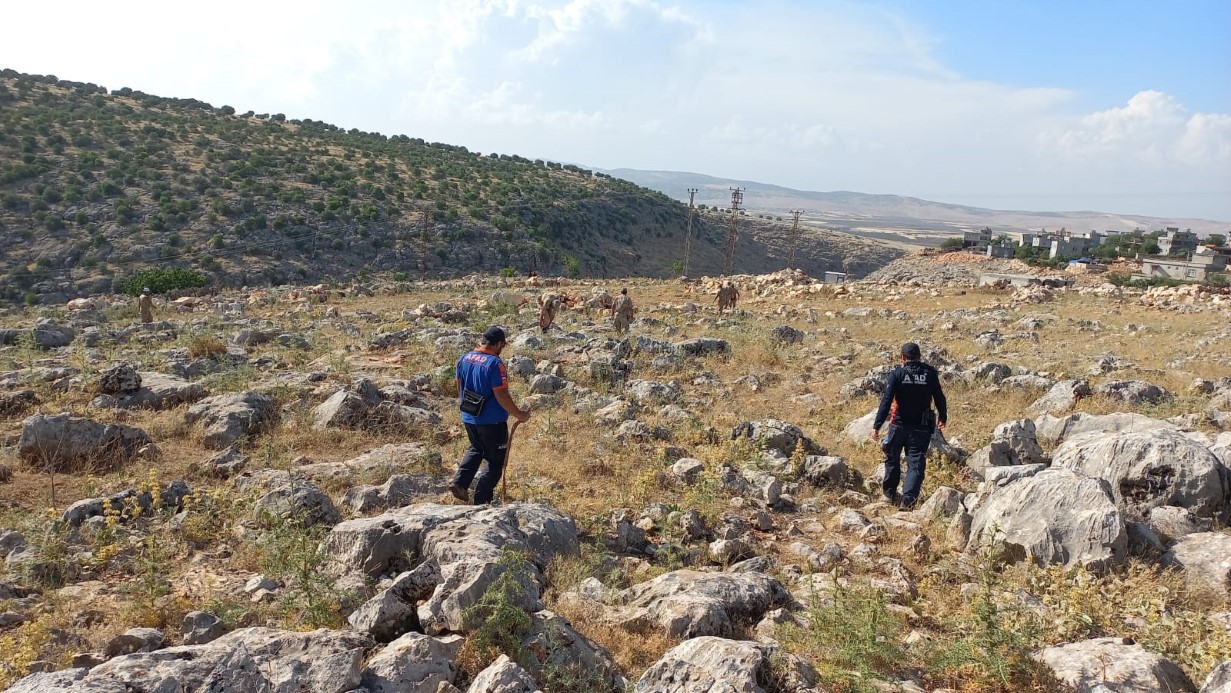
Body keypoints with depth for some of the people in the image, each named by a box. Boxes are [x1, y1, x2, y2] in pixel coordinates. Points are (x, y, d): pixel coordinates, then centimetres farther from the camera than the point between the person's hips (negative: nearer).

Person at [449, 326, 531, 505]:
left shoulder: (464, 358, 1)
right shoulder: (495, 364, -21)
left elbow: (460, 388, 13)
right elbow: (502, 396, -23)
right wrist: (519, 414, -11)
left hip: (468, 418, 7)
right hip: (492, 421, -7)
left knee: (476, 449, 30)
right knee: (496, 460, 10)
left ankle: (459, 482, 14)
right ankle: (481, 500, 10)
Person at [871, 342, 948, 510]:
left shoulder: (897, 373, -7)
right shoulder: (930, 373, -2)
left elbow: (886, 400, -13)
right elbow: (939, 398, 7)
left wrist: (877, 425, -13)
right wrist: (943, 417, 26)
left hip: (898, 425, 0)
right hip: (921, 427, 0)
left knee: (892, 459, 19)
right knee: (916, 464, 1)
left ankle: (889, 493, 33)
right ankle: (907, 500, -12)